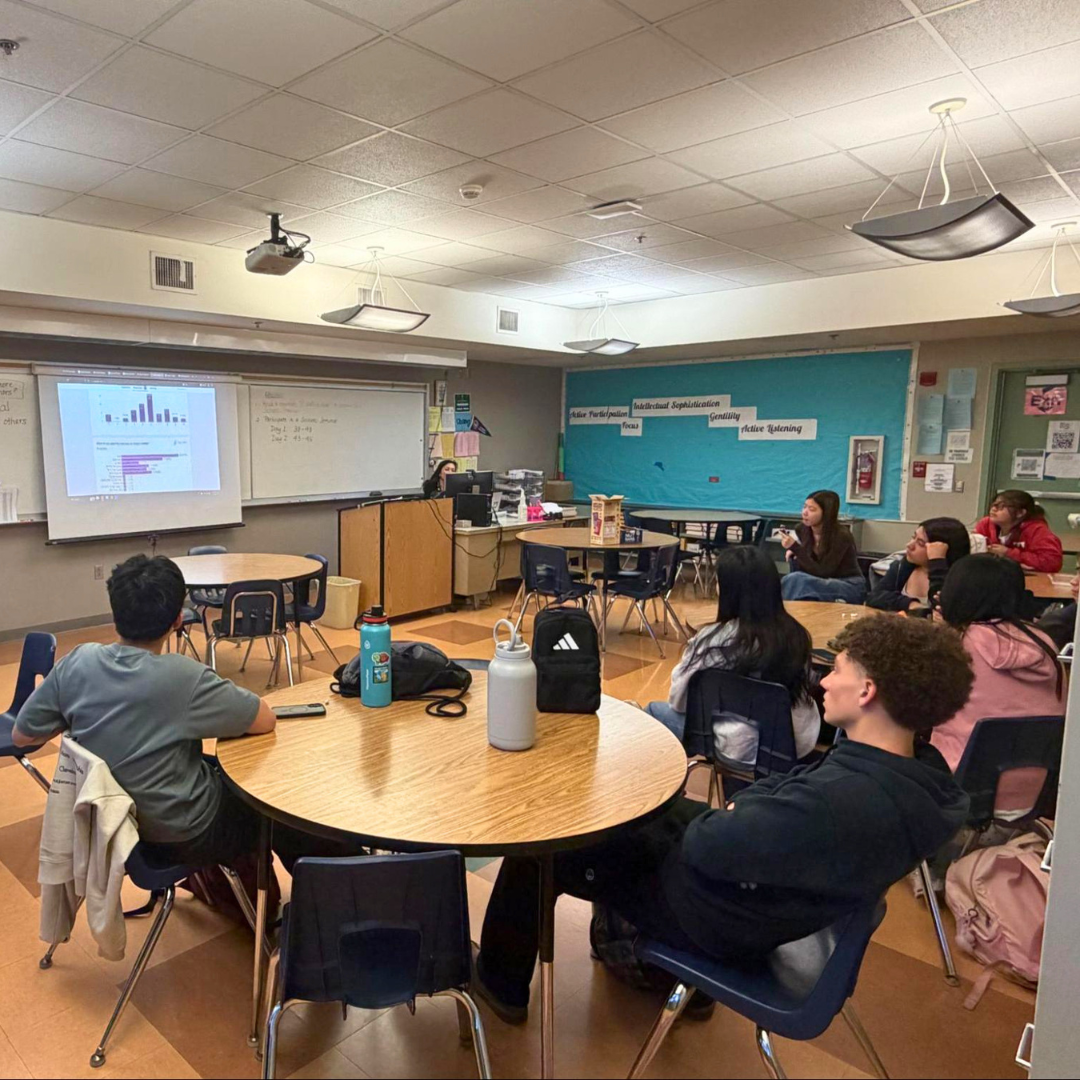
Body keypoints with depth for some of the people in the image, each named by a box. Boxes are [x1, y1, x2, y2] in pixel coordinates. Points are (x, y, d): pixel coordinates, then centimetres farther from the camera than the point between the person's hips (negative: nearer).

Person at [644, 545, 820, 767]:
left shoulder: (714, 640, -21)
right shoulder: (796, 634, -8)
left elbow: (678, 700, -8)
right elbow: (800, 690, 9)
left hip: (745, 752, -6)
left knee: (655, 710, 18)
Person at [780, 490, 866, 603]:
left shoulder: (841, 536, -21)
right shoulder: (803, 530, -4)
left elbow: (822, 573, -25)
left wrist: (794, 547, -31)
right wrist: (791, 551, -10)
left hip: (851, 588, -6)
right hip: (826, 583, 6)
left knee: (796, 580, -28)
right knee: (790, 579, -24)